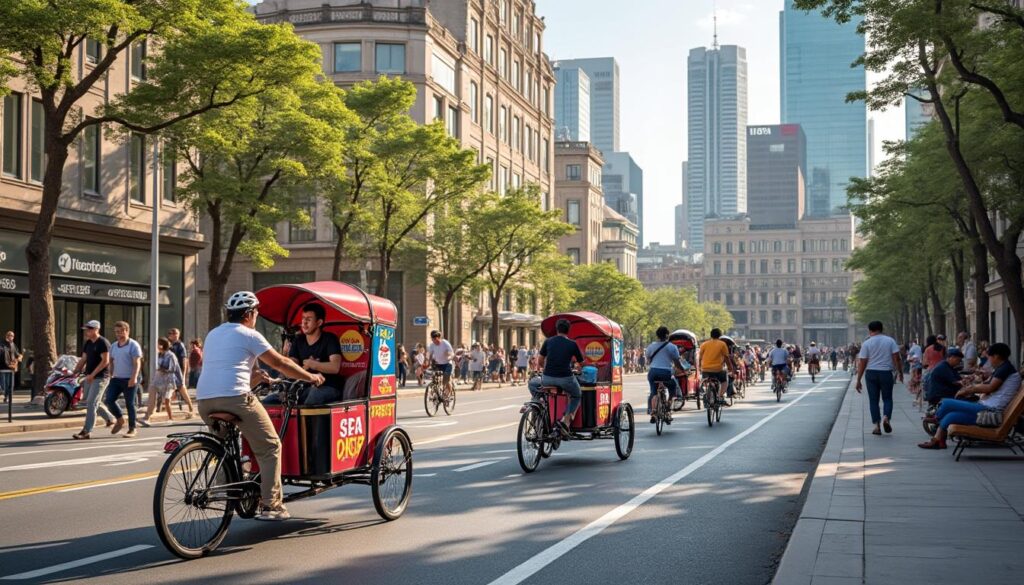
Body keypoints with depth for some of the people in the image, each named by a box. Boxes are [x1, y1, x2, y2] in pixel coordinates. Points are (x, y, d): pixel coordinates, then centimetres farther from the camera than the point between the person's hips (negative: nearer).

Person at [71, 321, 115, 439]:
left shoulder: (103, 343, -13)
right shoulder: (87, 344, 13)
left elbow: (105, 361, -19)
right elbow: (83, 360, 18)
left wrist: (92, 374, -21)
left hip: (100, 377, -9)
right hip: (90, 377, 9)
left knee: (91, 403, -10)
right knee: (89, 402, 15)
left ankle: (86, 431, -9)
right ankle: (109, 418, 31)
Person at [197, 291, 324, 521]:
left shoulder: (213, 334, 24)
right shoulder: (249, 335, 3)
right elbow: (281, 363, 6)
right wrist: (310, 376, 18)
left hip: (204, 399, 7)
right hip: (235, 397, -7)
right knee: (270, 448, 5)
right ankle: (270, 506, 0)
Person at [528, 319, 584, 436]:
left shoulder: (548, 341, 7)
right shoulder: (572, 344, 2)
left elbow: (539, 362, 12)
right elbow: (582, 363, 11)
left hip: (547, 379, 2)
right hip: (565, 379, -1)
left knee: (533, 383, 33)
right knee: (577, 396, 27)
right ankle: (566, 421, 8)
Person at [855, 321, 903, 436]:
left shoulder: (867, 343, -2)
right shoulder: (890, 341, 1)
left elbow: (862, 363, -4)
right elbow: (896, 358, -4)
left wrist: (858, 380, 0)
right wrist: (900, 372, 6)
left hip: (871, 373, 0)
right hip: (886, 373, 0)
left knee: (873, 400, 7)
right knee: (887, 398, 11)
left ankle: (876, 425, 4)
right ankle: (887, 418, -14)